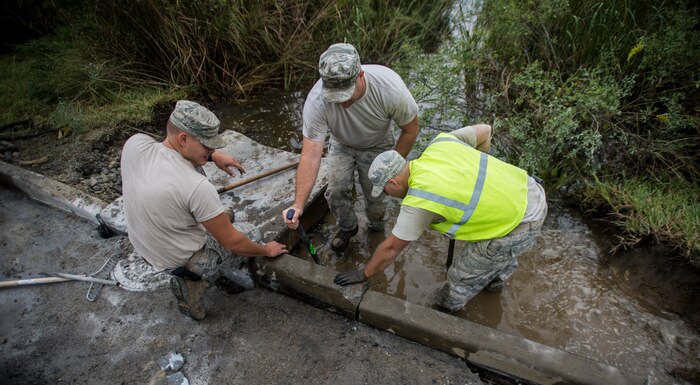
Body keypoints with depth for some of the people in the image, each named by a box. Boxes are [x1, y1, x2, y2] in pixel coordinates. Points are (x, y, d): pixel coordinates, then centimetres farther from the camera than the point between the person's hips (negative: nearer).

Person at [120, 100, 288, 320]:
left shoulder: (135, 143, -17)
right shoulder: (197, 187, -35)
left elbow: (178, 150, 9)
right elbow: (234, 243, -22)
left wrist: (212, 155, -4)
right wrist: (267, 250, -4)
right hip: (179, 261, -7)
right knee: (251, 232, 14)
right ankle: (191, 282, 4)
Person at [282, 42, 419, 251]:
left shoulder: (389, 87, -38)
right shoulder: (317, 100, -37)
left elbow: (410, 129, -19)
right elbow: (311, 155, -37)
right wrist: (298, 204, -43)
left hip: (377, 146, -1)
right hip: (341, 145, 1)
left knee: (376, 196, 0)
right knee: (336, 191, -7)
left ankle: (376, 229, 35)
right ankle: (347, 227, 26)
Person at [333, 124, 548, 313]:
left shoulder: (418, 201, -21)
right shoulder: (440, 142, -3)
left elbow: (391, 248, -10)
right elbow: (485, 131, 11)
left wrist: (364, 274, 5)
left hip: (520, 225, -9)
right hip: (529, 192, 9)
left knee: (462, 276, 10)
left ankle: (447, 310, 36)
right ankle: (496, 276, 63)